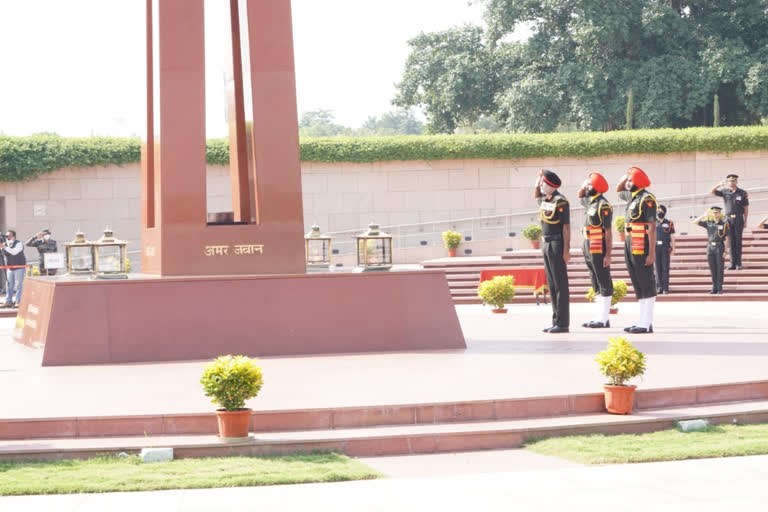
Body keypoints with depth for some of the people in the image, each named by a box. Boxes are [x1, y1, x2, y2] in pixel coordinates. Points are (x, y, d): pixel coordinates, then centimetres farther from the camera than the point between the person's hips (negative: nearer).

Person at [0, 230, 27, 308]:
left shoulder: (19, 244, -11)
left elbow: (14, 252, -27)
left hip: (19, 268, -5)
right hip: (10, 268, 6)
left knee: (18, 285, -6)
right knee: (9, 286, 5)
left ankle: (18, 302, -4)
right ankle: (8, 302, 8)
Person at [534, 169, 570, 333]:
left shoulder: (560, 201, -14)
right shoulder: (544, 199, 12)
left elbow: (566, 227, -15)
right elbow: (536, 196, 37)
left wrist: (566, 250, -19)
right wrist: (538, 181, 18)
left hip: (557, 244, -9)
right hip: (547, 244, 9)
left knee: (560, 284, -7)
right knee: (552, 284, 10)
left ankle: (563, 323, -6)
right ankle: (556, 321, 14)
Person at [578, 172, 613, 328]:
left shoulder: (603, 206, -15)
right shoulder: (590, 202, 12)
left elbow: (608, 232, -18)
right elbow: (580, 195, 37)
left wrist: (608, 255, -21)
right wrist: (585, 184, 16)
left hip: (599, 251, -10)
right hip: (589, 250, 10)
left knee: (604, 284, -5)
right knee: (596, 284, 12)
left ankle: (603, 319, -5)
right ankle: (600, 317, 17)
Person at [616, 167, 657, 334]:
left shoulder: (647, 199, -14)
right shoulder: (631, 196, 13)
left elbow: (652, 227, -18)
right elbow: (618, 190, 37)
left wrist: (652, 252, -22)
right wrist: (626, 175, 18)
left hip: (641, 246, -9)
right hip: (630, 245, 9)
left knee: (646, 284, -5)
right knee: (637, 284, 12)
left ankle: (647, 323, -4)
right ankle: (643, 320, 17)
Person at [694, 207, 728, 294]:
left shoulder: (724, 224, -1)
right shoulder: (708, 223, 9)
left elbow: (727, 238, -1)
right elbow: (695, 222, 6)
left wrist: (725, 251, -8)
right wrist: (704, 215, -6)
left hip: (719, 247, -4)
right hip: (710, 247, 4)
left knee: (720, 269, -3)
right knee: (712, 269, 5)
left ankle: (719, 288, 0)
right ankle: (714, 288, 10)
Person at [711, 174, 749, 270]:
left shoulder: (743, 193, 1)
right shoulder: (725, 192, 7)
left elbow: (746, 208, 3)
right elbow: (711, 192, 2)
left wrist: (745, 221, -1)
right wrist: (720, 184, -11)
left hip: (739, 219, -2)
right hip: (728, 218, 2)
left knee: (738, 241, -2)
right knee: (731, 241, 2)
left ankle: (738, 264, 1)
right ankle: (733, 263, 3)